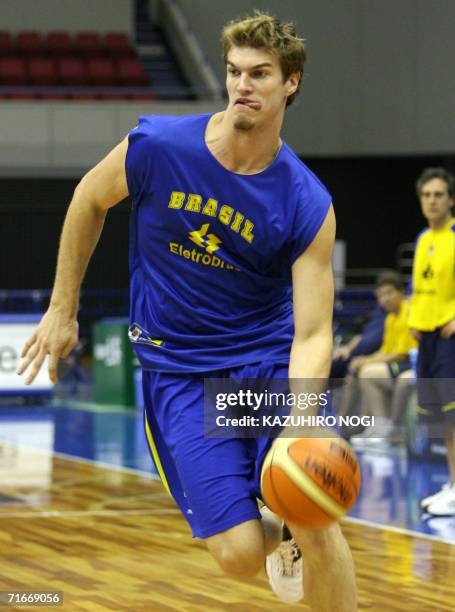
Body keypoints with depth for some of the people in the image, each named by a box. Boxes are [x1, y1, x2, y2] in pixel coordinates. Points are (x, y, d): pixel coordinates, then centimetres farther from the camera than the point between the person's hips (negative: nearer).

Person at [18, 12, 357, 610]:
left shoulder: (307, 205, -15)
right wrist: (62, 310, 10)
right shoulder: (157, 147, -14)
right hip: (178, 369, 0)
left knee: (318, 524, -16)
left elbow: (311, 334, -17)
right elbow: (90, 200, 6)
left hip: (269, 358, 0)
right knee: (238, 554, -9)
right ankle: (277, 538, 27)